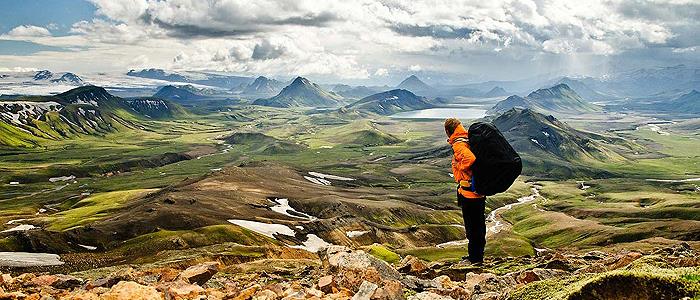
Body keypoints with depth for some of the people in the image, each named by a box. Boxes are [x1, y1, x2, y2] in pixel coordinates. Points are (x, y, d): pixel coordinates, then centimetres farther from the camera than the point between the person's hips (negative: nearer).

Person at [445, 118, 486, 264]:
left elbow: (470, 158, -34)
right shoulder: (470, 140, 9)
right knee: (479, 223, 18)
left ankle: (475, 257, 13)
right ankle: (478, 255, 32)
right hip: (481, 190, 9)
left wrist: (461, 168, -17)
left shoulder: (458, 144, -17)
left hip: (468, 191, -9)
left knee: (471, 226, 3)